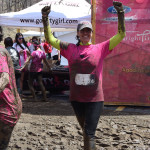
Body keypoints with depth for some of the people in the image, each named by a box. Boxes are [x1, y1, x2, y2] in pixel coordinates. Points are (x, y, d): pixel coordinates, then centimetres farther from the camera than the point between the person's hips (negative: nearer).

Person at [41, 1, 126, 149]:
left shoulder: (100, 48, -3)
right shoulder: (70, 49, 2)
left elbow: (120, 35, -5)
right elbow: (50, 39, 1)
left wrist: (120, 14, -18)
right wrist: (45, 18, -12)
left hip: (95, 99, -3)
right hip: (77, 98, 3)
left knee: (89, 134, -7)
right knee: (85, 130, 22)